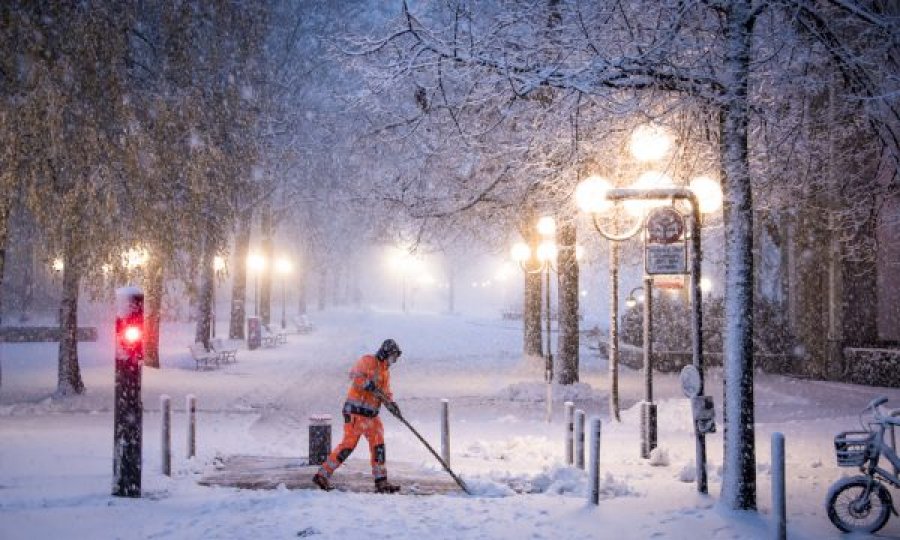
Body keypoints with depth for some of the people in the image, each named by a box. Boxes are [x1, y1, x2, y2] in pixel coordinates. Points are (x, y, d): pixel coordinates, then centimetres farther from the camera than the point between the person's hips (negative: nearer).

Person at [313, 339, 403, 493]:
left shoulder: (385, 371, 19)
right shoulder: (368, 361, -7)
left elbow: (386, 393, 16)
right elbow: (354, 375, -19)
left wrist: (391, 404, -3)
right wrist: (367, 384, -32)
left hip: (370, 414, 9)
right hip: (356, 411, -9)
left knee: (378, 444, 6)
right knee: (349, 443, -11)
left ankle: (381, 482, 11)